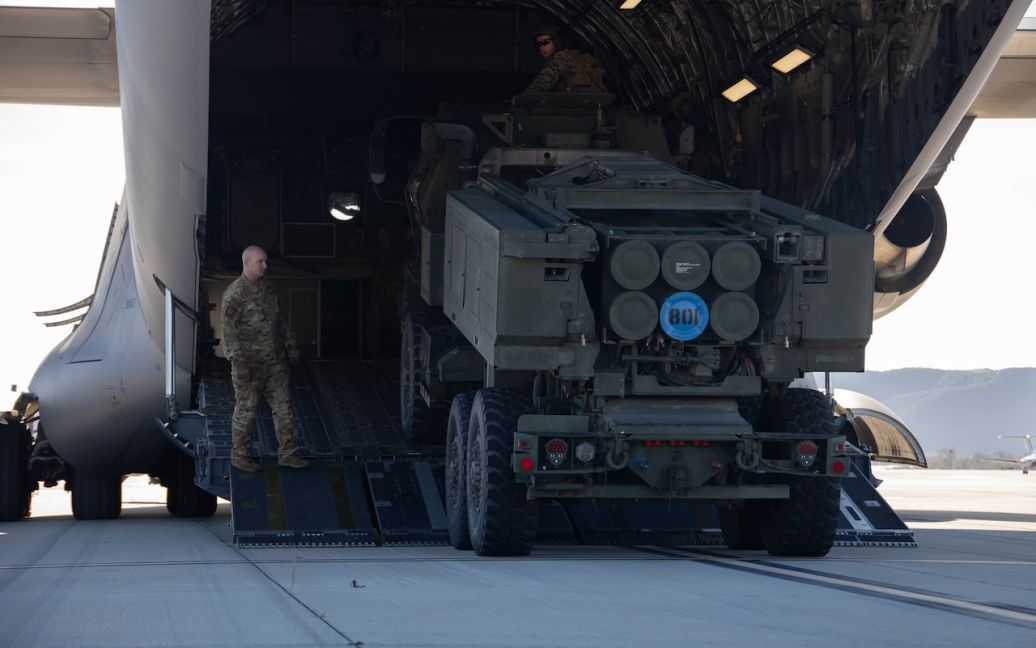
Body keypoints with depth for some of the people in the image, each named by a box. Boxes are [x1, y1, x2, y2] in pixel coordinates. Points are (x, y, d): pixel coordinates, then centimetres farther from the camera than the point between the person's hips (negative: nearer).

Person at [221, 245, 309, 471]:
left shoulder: (265, 287, 9)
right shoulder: (234, 294, -15)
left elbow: (278, 319, 20)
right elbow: (229, 330, -20)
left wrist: (289, 343, 16)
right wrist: (239, 361, -25)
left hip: (274, 361, 7)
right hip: (249, 363, -7)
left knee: (283, 406, 5)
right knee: (246, 410, 3)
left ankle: (287, 454, 11)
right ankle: (240, 456, 15)